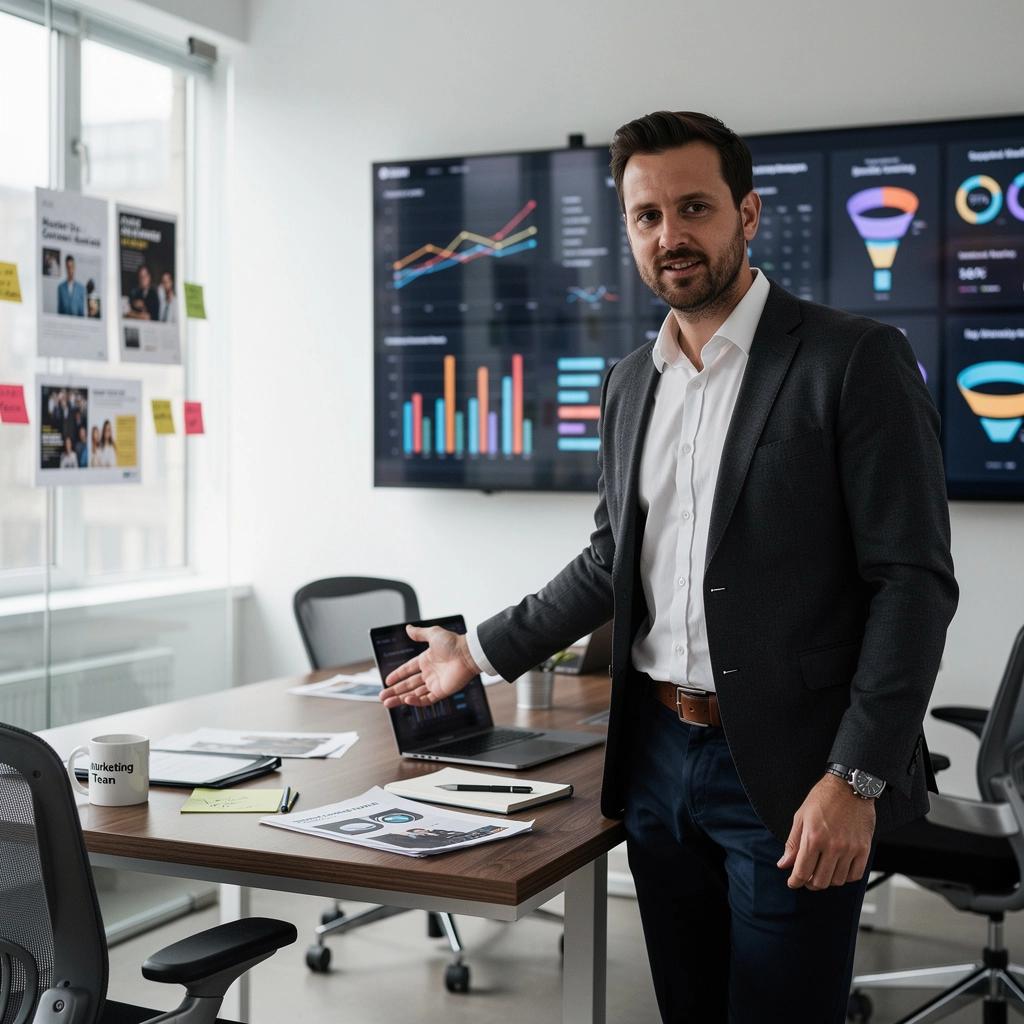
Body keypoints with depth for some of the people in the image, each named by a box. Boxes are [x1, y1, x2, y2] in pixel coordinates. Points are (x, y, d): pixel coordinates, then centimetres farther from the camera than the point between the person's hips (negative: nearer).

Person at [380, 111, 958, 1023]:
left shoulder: (856, 360, -9)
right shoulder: (630, 385, 11)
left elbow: (913, 580, -13)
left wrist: (856, 779, -19)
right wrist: (484, 652, 16)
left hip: (787, 770, -6)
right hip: (657, 755, 6)